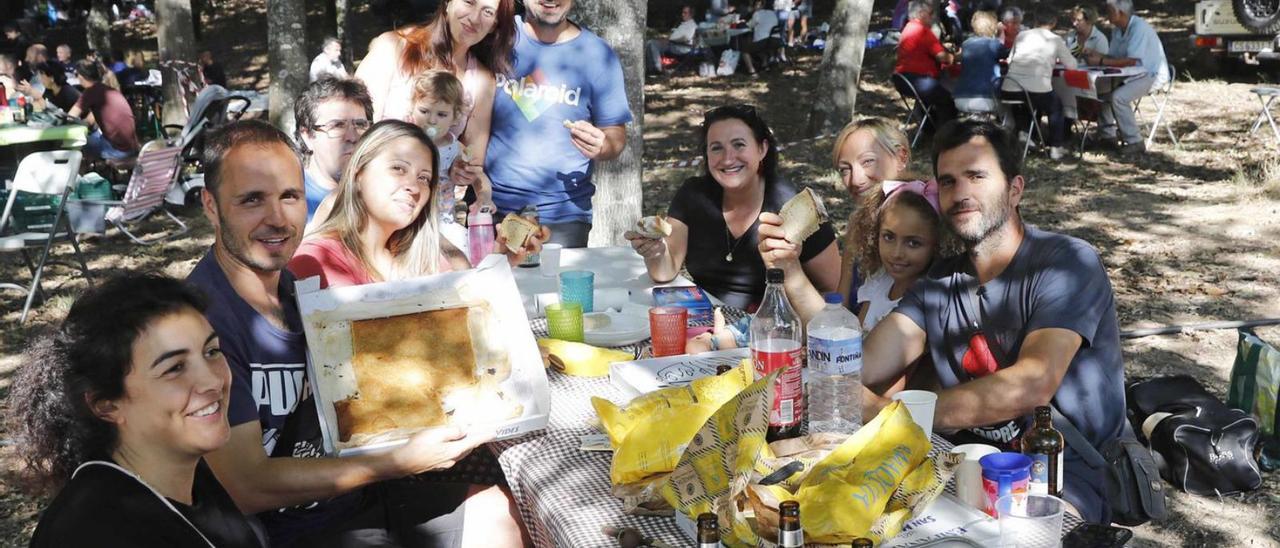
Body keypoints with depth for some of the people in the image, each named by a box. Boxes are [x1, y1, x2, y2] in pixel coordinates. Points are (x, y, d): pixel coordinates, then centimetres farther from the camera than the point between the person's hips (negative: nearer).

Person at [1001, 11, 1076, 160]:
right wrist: (1054, 60, 36)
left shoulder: (1021, 35, 15)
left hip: (1009, 91, 3)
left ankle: (1023, 131, 24)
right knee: (1056, 105, 29)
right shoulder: (1055, 39, 9)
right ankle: (1055, 147, 24)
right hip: (1038, 91, -2)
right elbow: (1072, 65, 15)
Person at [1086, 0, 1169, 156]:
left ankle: (1134, 142, -19)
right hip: (1134, 74, 9)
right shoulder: (1117, 30, 5)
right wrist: (1095, 55, -13)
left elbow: (1131, 61, -29)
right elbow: (1113, 57, 7)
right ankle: (1108, 135, 8)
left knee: (1118, 97, -27)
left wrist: (1101, 61, -27)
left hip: (1153, 75, -9)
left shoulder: (1139, 28, -22)